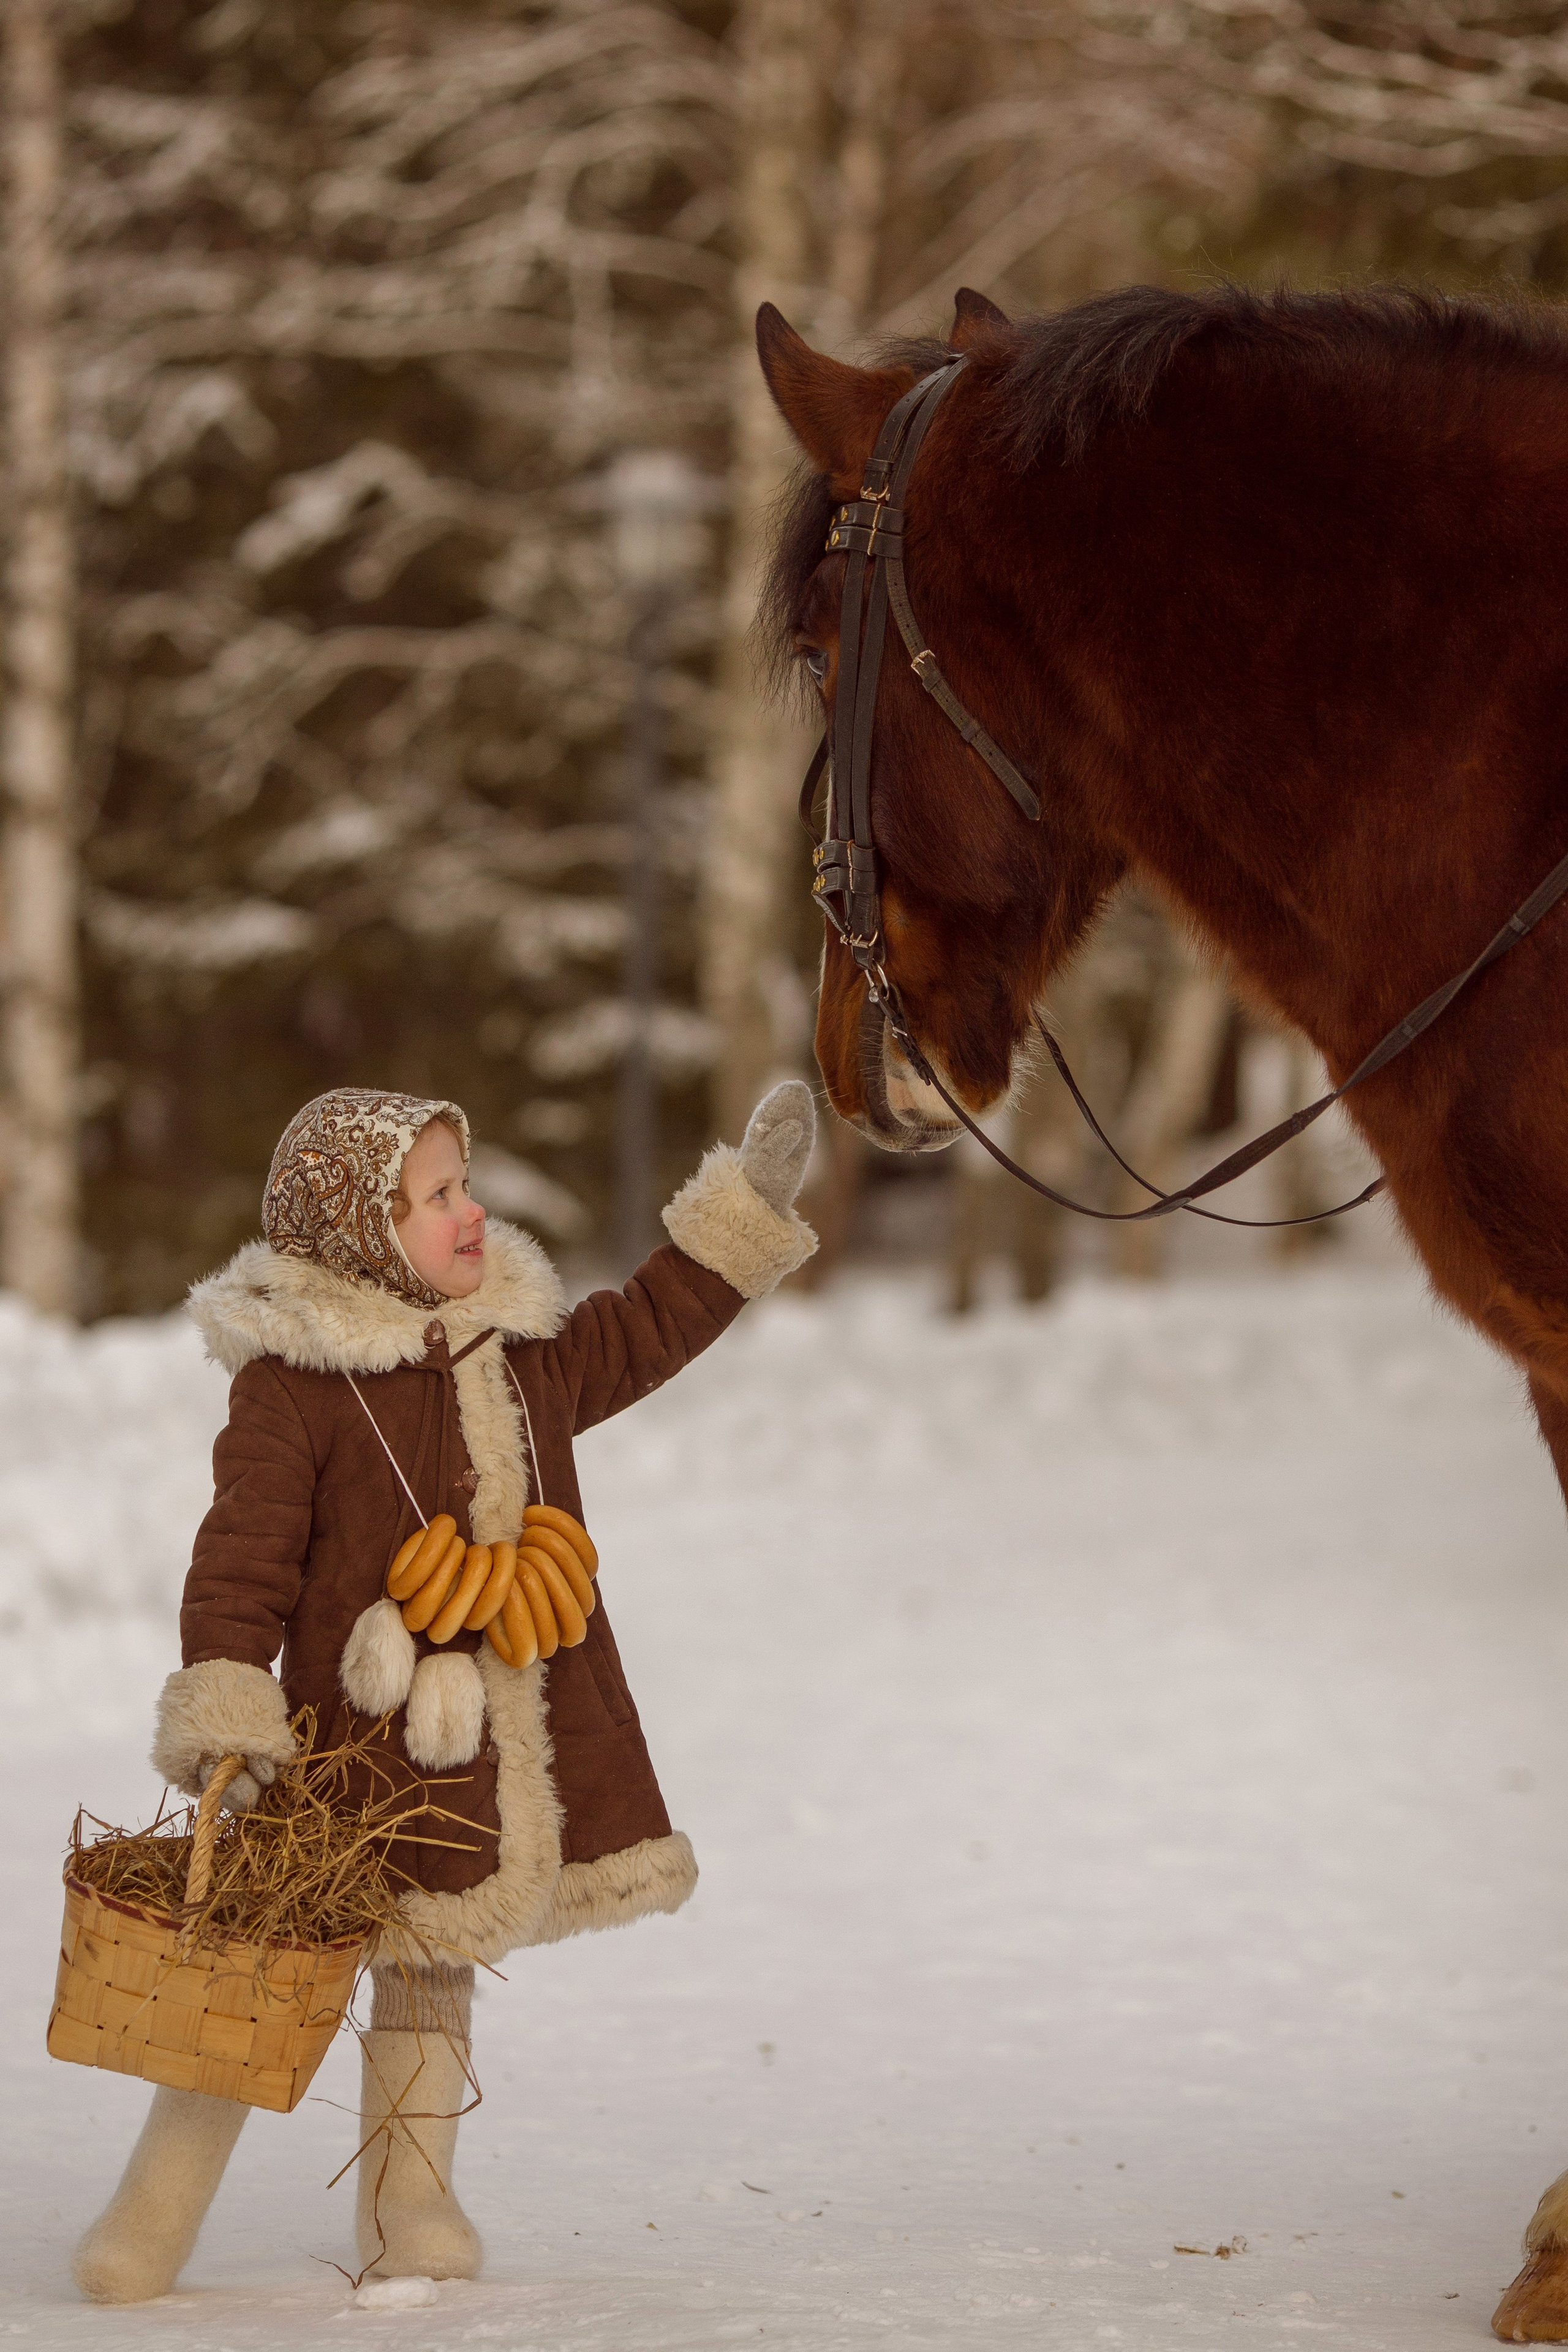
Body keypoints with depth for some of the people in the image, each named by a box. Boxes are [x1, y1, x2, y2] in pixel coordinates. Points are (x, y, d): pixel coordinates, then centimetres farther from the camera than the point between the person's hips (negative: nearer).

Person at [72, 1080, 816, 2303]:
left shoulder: (522, 1350, 10)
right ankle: (153, 2215, 6)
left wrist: (747, 1204, 20)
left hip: (510, 1732, 6)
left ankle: (409, 2204, 24)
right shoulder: (292, 1383, -12)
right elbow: (245, 1556, -15)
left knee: (433, 1960, 15)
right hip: (361, 1734, -6)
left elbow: (639, 1334, 24)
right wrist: (226, 1710, -24)